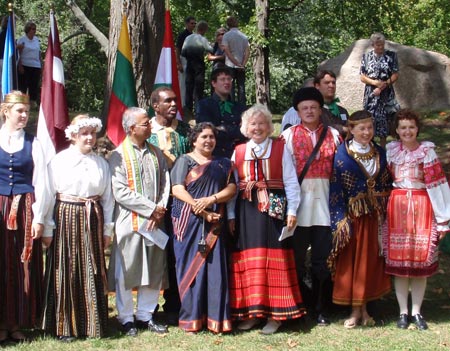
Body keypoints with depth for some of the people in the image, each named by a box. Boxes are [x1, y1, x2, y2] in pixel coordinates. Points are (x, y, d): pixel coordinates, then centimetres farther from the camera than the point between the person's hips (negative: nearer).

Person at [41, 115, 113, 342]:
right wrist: (48, 229, -6)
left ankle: (93, 323, 17)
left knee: (92, 272, 6)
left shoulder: (101, 163, 8)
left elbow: (107, 197, 10)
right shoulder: (59, 161, -2)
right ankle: (64, 325, 12)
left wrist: (107, 229, 8)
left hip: (93, 220, 3)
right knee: (67, 271, 2)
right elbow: (49, 195, -3)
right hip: (66, 218, -3)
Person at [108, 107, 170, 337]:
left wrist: (160, 210, -7)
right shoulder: (119, 156, -6)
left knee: (154, 270, 8)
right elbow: (120, 193, -14)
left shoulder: (156, 153, 11)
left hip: (155, 221, 5)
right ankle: (126, 319, 12)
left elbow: (165, 184, 9)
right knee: (126, 271, 1)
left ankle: (145, 315, 20)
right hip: (129, 221, -5)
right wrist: (151, 208, -13)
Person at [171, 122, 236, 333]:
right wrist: (201, 211, -16)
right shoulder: (184, 161, 5)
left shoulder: (222, 164, 16)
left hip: (214, 223, 3)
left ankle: (215, 318, 3)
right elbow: (177, 190, -7)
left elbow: (231, 188, 4)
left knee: (215, 267, -1)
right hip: (189, 221, -3)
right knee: (191, 266, -1)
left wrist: (211, 199, -14)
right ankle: (191, 318, 4)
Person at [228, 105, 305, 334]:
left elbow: (291, 182, -1)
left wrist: (292, 211, -7)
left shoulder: (280, 149, 2)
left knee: (274, 260, -1)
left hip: (273, 210, -3)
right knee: (249, 260, 5)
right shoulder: (238, 152, 9)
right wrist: (231, 215, 3)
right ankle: (251, 310, 14)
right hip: (247, 211, 3)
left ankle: (275, 314, 5)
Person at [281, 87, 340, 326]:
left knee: (322, 257, 3)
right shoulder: (289, 135, 6)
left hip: (324, 199, 1)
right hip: (298, 199, -1)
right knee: (297, 256, 4)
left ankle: (321, 308, 12)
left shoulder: (332, 135, 10)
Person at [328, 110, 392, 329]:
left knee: (370, 261, 8)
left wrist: (385, 213, 5)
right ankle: (355, 311, 11)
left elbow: (386, 185, 13)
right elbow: (335, 188, -9)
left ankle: (364, 308, 19)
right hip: (352, 216, -4)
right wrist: (340, 219, -14)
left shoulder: (380, 153, 7)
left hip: (374, 217, 4)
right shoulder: (342, 154, -6)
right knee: (351, 262, 1)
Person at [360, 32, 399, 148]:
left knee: (384, 122, 2)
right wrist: (375, 82, -14)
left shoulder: (391, 55, 1)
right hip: (370, 94, 1)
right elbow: (363, 77, 3)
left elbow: (395, 75, -1)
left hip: (386, 94, -1)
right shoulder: (366, 56, 5)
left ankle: (382, 149, 10)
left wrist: (384, 85, -13)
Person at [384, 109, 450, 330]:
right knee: (398, 261, 2)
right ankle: (403, 312, 12)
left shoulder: (427, 151, 1)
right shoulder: (390, 151, 6)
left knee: (421, 261, 2)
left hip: (422, 207, -1)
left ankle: (416, 312, 13)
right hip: (397, 207, 1)